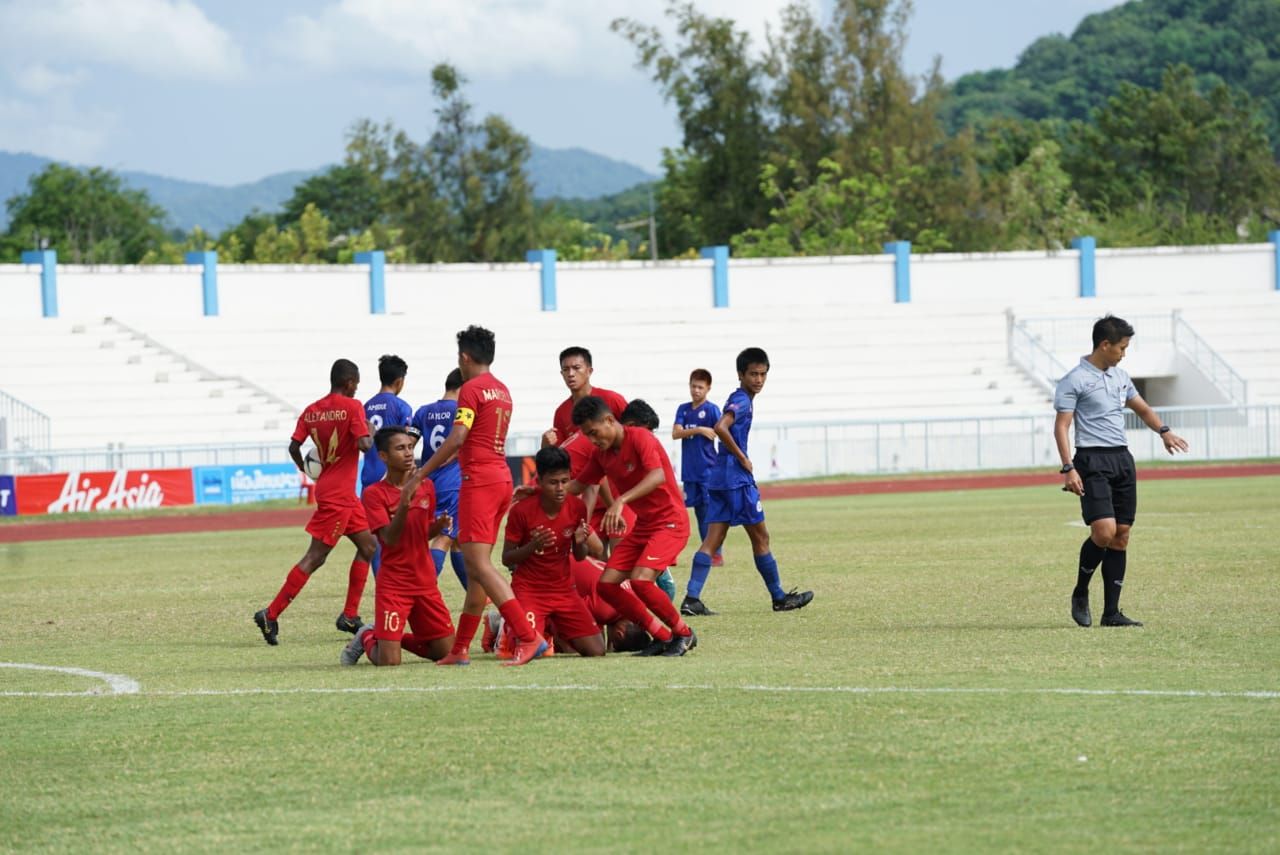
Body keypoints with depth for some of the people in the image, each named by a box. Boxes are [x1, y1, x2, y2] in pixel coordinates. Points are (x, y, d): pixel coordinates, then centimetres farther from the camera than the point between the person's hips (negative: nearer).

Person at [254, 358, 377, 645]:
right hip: (338, 495, -8)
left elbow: (294, 446, 2)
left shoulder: (311, 411, 7)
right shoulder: (352, 407, -12)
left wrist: (309, 472, 17)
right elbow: (364, 444, -22)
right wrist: (370, 432, 0)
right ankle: (271, 615, -11)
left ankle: (350, 616, 16)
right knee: (315, 557, -8)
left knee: (368, 545, 17)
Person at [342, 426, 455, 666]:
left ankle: (395, 637, 26)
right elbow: (390, 538, -21)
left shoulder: (426, 485, 6)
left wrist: (439, 525, -5)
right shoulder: (374, 493, -10)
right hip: (393, 584, -5)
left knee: (447, 652, 3)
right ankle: (368, 638, 20)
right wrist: (405, 500, -32)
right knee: (389, 661, -14)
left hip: (425, 582, 5)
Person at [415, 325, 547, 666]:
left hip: (479, 481, -9)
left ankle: (528, 638, -24)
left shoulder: (471, 389, -9)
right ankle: (460, 648, 13)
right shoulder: (502, 391, 18)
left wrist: (420, 474, -15)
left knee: (479, 563, -13)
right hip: (502, 478, 9)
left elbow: (457, 438, -18)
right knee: (476, 564, 11)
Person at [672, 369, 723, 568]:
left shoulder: (712, 410, -4)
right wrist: (699, 430, -17)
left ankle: (716, 556, -1)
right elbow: (676, 433, -2)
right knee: (699, 513, 9)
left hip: (708, 471, -5)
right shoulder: (683, 409, 10)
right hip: (689, 471, 5)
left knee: (709, 513, -6)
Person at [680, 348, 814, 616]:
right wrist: (742, 458, -18)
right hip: (737, 480, -9)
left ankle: (692, 599, -8)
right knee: (760, 538, 3)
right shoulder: (742, 401, -12)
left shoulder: (739, 399, 18)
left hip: (719, 479, 9)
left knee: (712, 540, 2)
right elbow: (721, 427, -28)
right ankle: (779, 597, 13)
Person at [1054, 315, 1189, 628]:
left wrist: (1164, 431, 13)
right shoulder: (1074, 381, -7)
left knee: (1121, 536, 3)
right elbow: (1061, 426, -9)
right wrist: (1068, 468, -19)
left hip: (1122, 459, 7)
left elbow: (1141, 408, 30)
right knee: (1104, 531, -19)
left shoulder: (1120, 376, 16)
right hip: (1093, 461, -7)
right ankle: (1080, 594, 3)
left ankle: (1111, 612, 6)